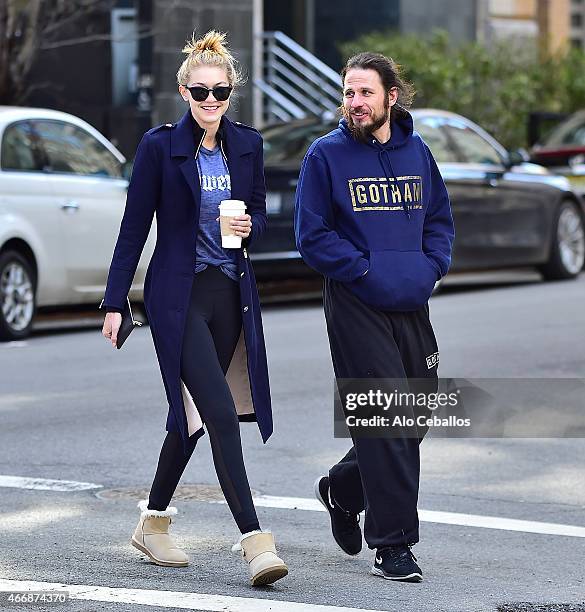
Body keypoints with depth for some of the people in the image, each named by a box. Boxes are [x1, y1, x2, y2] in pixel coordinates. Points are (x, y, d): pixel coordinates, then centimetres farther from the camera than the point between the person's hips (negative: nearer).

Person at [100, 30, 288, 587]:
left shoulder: (247, 144, 6)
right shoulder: (160, 145, -6)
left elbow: (259, 212, 17)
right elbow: (134, 227, -3)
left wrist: (249, 225, -7)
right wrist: (114, 302, -4)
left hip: (230, 293, 5)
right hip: (178, 294, -5)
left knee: (193, 411, 14)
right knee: (221, 412, -15)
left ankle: (153, 522, 31)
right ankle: (254, 541, -17)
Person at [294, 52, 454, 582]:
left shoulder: (416, 152, 11)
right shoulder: (327, 154, -4)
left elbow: (440, 218, 20)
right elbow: (312, 234, -4)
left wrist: (431, 267, 3)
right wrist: (365, 270, -13)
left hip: (412, 307, 6)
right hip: (356, 305, -6)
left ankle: (343, 488, 36)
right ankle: (393, 544, -5)